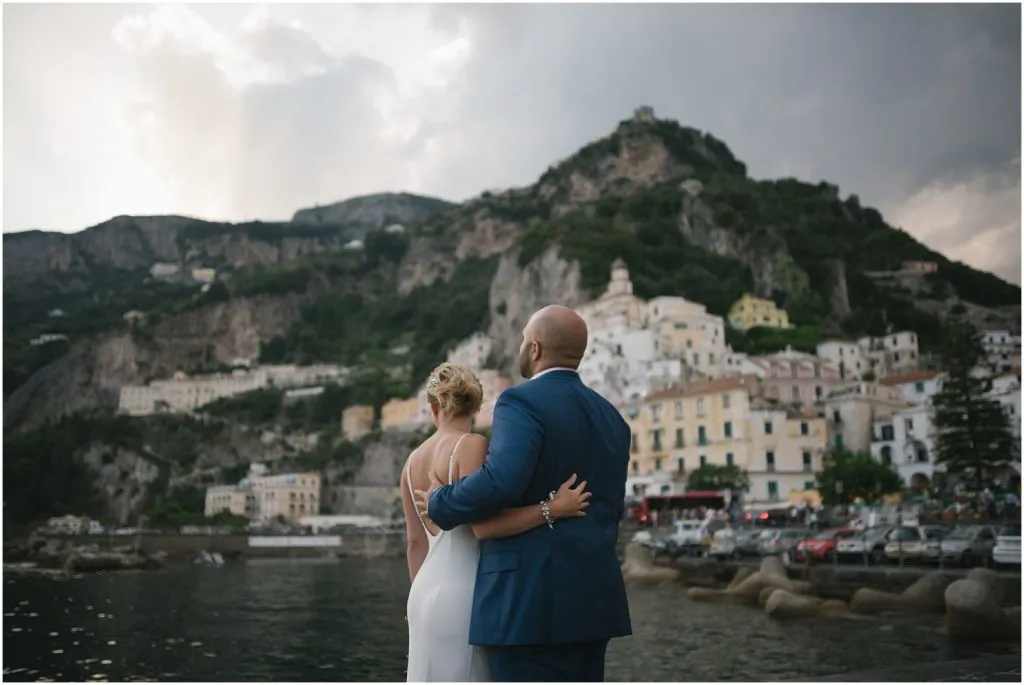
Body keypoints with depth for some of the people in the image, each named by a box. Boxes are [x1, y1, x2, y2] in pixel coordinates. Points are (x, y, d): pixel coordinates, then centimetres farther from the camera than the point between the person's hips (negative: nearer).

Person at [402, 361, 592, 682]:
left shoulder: (413, 460, 10)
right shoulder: (471, 445, -11)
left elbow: (415, 542, 14)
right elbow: (483, 525, -22)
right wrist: (553, 509, -20)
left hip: (426, 592, 8)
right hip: (462, 591, -8)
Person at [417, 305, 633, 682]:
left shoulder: (523, 401, -11)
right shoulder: (611, 416, 14)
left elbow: (501, 482, -26)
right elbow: (611, 507, 16)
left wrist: (441, 503, -10)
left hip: (532, 598, -8)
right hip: (593, 594, 9)